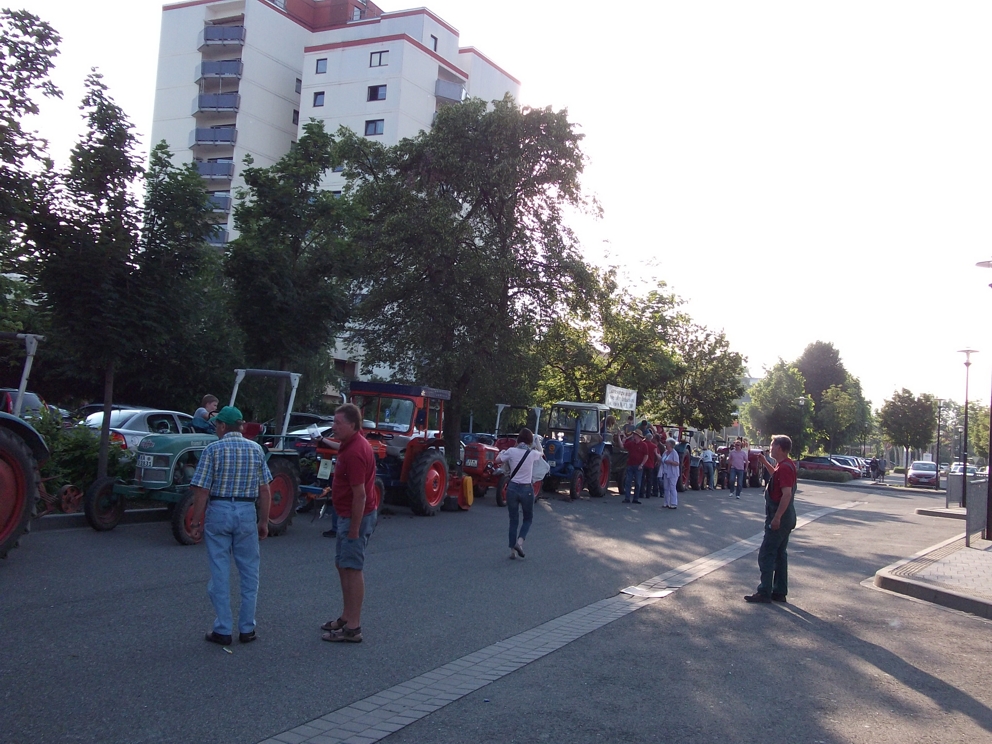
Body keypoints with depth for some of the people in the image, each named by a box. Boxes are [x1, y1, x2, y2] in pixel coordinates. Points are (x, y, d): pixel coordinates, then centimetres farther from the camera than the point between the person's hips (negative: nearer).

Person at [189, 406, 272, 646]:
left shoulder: (213, 450, -6)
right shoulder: (256, 449, 3)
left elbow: (202, 491, -9)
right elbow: (264, 491, 3)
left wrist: (196, 523, -2)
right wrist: (264, 522, 10)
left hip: (218, 512, -2)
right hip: (247, 513, 2)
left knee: (220, 572, 5)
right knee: (249, 572, 11)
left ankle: (223, 630, 9)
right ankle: (247, 629, 14)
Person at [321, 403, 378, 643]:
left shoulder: (355, 452, -24)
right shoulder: (353, 444, 9)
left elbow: (360, 495, -26)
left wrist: (354, 528, -23)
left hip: (357, 516, -11)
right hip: (348, 514, 11)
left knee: (352, 568, -5)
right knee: (342, 565, 18)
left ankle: (353, 628, 1)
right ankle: (347, 616, 29)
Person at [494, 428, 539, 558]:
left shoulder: (511, 451, -6)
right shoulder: (532, 454, -5)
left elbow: (497, 461, 6)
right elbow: (541, 455, 19)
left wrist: (503, 453, 23)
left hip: (512, 488, 1)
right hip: (527, 489, -1)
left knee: (513, 520, 12)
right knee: (528, 519, 16)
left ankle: (512, 549, 9)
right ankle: (520, 541, -7)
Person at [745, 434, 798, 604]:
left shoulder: (785, 467, -20)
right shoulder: (785, 465, 11)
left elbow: (786, 494, -28)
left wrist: (777, 517, -28)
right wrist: (765, 462, 27)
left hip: (779, 518, -10)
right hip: (785, 518, 10)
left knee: (766, 555, -5)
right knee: (780, 554, 14)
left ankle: (764, 592, -2)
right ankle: (779, 592, 19)